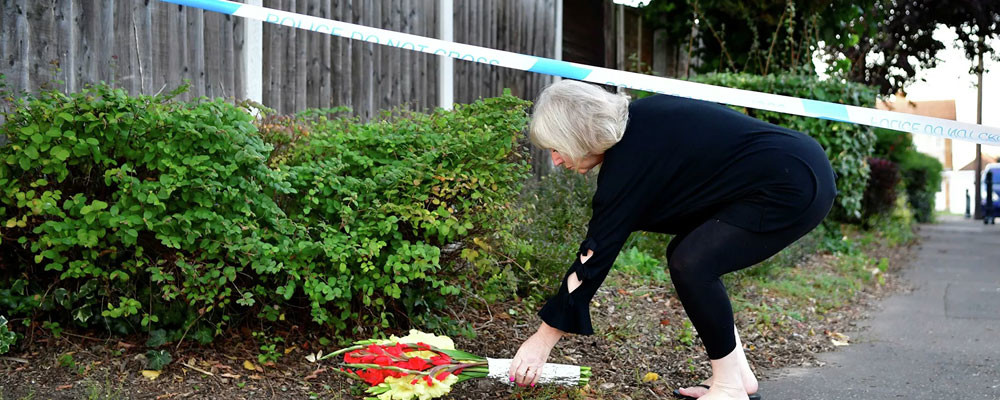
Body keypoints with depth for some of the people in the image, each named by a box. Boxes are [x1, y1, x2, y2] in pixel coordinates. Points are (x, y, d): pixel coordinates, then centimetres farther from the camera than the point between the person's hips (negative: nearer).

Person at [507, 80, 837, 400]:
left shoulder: (630, 161, -20)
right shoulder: (636, 120, 3)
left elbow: (594, 257, -17)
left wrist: (542, 339, -11)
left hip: (794, 188, -10)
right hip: (796, 166, 10)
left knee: (692, 264, -15)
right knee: (685, 255, 9)